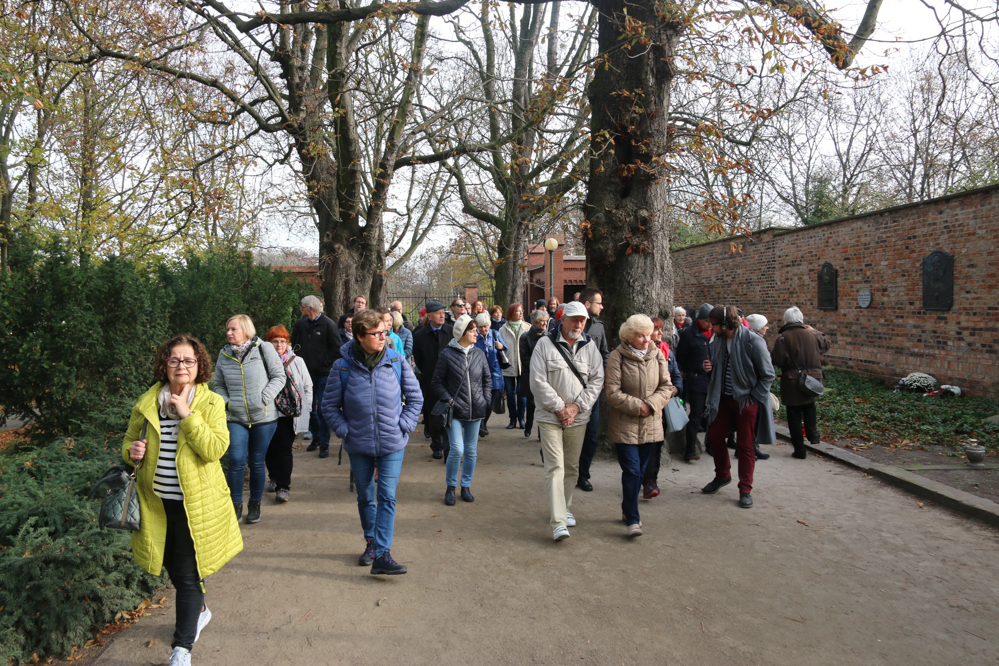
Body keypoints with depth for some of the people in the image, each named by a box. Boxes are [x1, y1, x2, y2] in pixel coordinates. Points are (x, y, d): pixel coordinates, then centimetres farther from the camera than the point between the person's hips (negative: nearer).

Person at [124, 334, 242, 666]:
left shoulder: (211, 403, -8)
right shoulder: (147, 402, 2)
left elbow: (215, 449, -19)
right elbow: (130, 439, 14)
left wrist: (187, 415, -24)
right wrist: (131, 451, -9)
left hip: (194, 502, -4)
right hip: (157, 501, 4)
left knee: (188, 575, 0)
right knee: (173, 567, 21)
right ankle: (199, 610, 47)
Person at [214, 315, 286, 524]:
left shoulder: (264, 349, -4)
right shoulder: (224, 354, 6)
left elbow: (279, 377, -2)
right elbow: (219, 385, 16)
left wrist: (264, 398, -12)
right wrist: (224, 401, -3)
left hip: (263, 417, -2)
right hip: (236, 418, 2)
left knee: (257, 462, 7)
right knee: (236, 461, -8)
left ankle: (255, 505, 25)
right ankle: (236, 504, 12)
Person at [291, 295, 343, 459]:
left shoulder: (327, 324, -8)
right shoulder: (301, 324, 6)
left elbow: (337, 348, -8)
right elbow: (294, 343, 18)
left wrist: (326, 363, -10)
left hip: (323, 373, -5)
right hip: (307, 372, 5)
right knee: (310, 408, 12)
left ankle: (324, 445, 4)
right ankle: (316, 437, 29)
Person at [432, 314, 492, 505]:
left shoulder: (479, 353, 5)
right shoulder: (447, 354, -7)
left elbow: (487, 379, 16)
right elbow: (437, 382, -2)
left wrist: (486, 399, 6)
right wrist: (449, 400, -11)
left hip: (475, 410, 4)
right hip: (455, 411, -4)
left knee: (471, 451, 11)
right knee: (457, 450, -11)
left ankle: (466, 486, 27)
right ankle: (450, 487, 11)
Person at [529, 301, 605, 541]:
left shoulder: (590, 346, 4)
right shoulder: (545, 344, -6)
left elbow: (597, 380, 1)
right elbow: (538, 382, -9)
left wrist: (576, 406, -10)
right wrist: (559, 407, -12)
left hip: (578, 418, 4)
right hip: (550, 416, -4)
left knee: (572, 467, 15)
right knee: (555, 467, -10)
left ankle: (565, 509, 33)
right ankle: (558, 522, -11)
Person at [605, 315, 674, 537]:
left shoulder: (657, 355, 3)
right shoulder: (617, 356, -9)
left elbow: (667, 387, 3)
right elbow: (612, 392, -12)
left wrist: (651, 404, -12)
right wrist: (636, 406, -16)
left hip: (650, 424, 4)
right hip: (624, 424, -4)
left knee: (640, 471, 13)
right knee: (631, 471, -7)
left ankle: (628, 509, 31)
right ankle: (633, 519, 1)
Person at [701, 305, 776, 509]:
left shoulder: (753, 341, -18)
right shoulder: (718, 341, 1)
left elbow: (767, 375, -10)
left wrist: (754, 398, -12)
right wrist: (709, 368, -6)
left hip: (746, 400, -6)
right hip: (723, 399, 6)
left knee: (745, 445, 3)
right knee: (715, 436, 11)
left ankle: (745, 490, 16)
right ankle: (722, 476, 34)